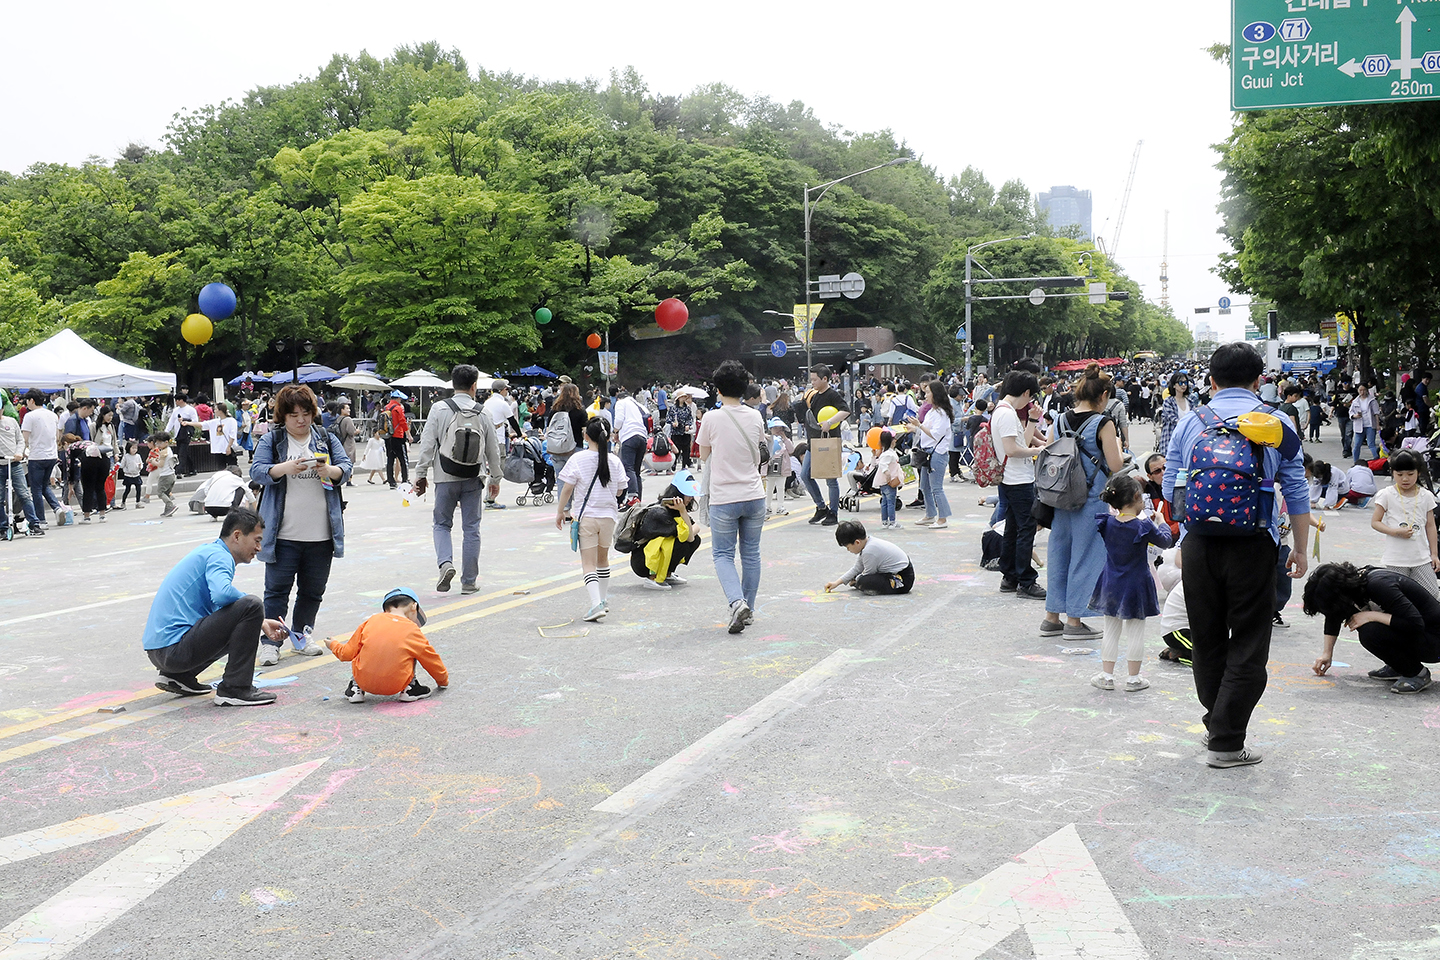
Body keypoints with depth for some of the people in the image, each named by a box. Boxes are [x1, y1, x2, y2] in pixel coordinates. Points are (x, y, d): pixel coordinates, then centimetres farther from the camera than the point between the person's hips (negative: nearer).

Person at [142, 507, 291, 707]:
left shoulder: (208, 552, 21)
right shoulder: (218, 555, -9)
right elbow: (222, 594, -30)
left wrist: (261, 623, 22)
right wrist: (252, 608, -9)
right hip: (175, 649, -10)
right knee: (251, 606, -15)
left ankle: (178, 677, 16)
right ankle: (234, 689, -11)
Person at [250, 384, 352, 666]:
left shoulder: (327, 439, 10)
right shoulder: (272, 440, 2)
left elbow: (346, 468, 3)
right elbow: (257, 471, -7)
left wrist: (329, 470, -20)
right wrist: (286, 468, -25)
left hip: (321, 535, 3)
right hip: (283, 534, -3)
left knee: (313, 590, 12)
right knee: (277, 590, 0)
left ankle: (300, 637, 26)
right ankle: (270, 642, 7)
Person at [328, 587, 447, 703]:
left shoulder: (372, 621, 4)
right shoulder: (413, 631, 0)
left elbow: (347, 653, 10)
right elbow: (433, 663, 12)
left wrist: (333, 645, 34)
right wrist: (443, 681, 33)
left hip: (363, 681, 2)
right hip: (394, 687, -2)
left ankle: (355, 687, 23)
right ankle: (409, 688, 17)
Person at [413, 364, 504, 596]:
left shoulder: (439, 409, -6)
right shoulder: (482, 412, 0)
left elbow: (427, 444, -5)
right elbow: (493, 449, 7)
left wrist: (421, 474, 4)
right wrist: (495, 479, 18)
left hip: (446, 478, -1)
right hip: (473, 480, 1)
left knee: (441, 524, 13)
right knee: (471, 528, 8)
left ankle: (445, 562, -12)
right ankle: (469, 581, 12)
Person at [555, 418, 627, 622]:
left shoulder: (577, 459, -10)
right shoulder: (615, 461, -1)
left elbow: (567, 489, -8)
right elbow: (619, 491, 6)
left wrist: (560, 512, 4)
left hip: (586, 516, -3)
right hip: (608, 515, 4)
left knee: (588, 564, -3)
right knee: (602, 559, 21)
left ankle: (596, 603, -19)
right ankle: (604, 601, 32)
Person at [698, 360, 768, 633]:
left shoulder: (712, 419, -10)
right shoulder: (755, 417, 1)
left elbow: (704, 455, 5)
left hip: (724, 499, -3)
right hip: (754, 495, 3)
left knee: (723, 554, 6)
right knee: (751, 554, 13)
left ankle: (737, 602, -15)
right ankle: (748, 608, 20)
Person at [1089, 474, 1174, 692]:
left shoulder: (1108, 524, -7)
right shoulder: (1143, 527, -16)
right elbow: (1164, 541, 0)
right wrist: (1162, 524, 17)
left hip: (1111, 586, 4)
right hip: (1136, 584, -3)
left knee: (1111, 631, 12)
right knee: (1136, 633, 5)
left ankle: (1107, 675, 14)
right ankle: (1134, 678, 11)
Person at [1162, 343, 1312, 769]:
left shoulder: (1190, 423, 5)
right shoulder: (1278, 425, 1)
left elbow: (1169, 489, 11)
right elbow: (1297, 493, 4)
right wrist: (1301, 550, 13)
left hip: (1197, 544, 2)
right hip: (1252, 546, -2)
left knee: (1207, 639, 16)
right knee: (1248, 646, 4)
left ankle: (1216, 724, 28)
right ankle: (1226, 742, 2)